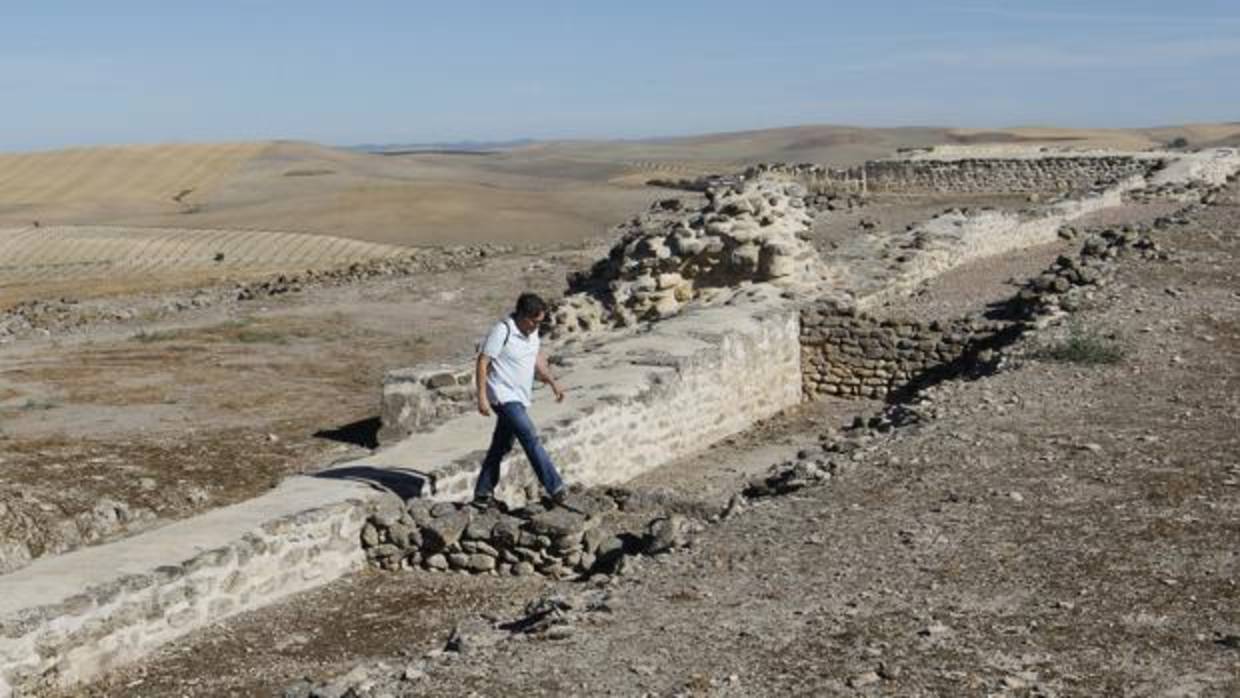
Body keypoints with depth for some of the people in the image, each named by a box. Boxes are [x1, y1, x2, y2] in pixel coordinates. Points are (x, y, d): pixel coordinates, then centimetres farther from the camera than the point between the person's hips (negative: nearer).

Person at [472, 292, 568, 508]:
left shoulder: (532, 331, 7)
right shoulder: (502, 331, -17)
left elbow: (537, 357, 23)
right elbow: (482, 363, -16)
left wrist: (552, 382, 16)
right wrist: (482, 397, -20)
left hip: (519, 398, 9)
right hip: (503, 396, -9)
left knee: (501, 446, 13)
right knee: (530, 438, -17)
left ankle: (483, 494, 22)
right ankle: (555, 488, -18)